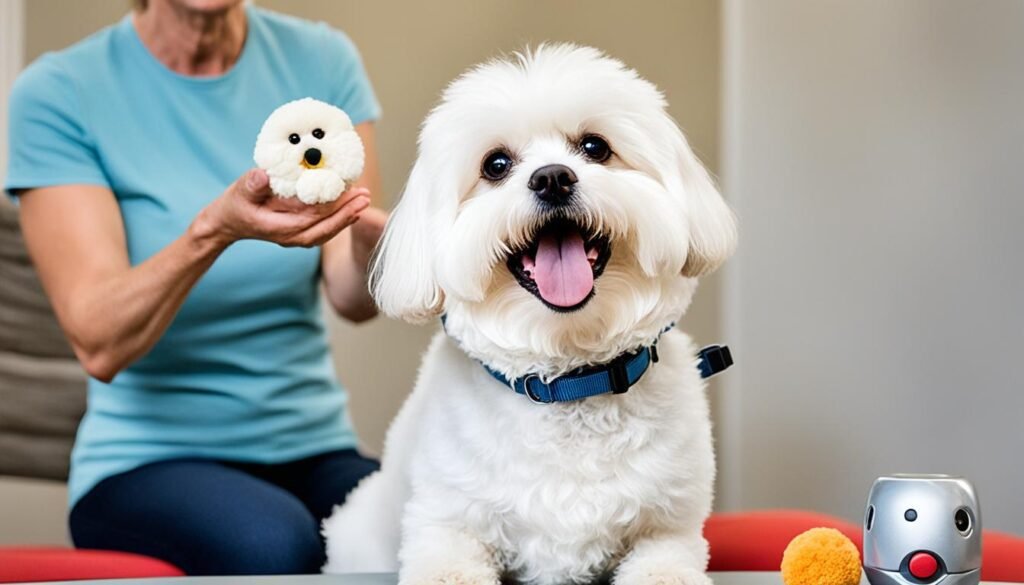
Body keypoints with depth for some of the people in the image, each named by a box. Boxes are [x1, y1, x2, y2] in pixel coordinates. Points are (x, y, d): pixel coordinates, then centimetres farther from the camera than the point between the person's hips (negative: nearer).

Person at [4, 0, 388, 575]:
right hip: (148, 458, -2)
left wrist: (372, 231, -31)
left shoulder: (322, 60, 4)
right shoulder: (58, 93, -6)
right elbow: (100, 344, -17)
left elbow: (353, 297, -7)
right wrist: (217, 228, -33)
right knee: (273, 544, -35)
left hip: (314, 448, 2)